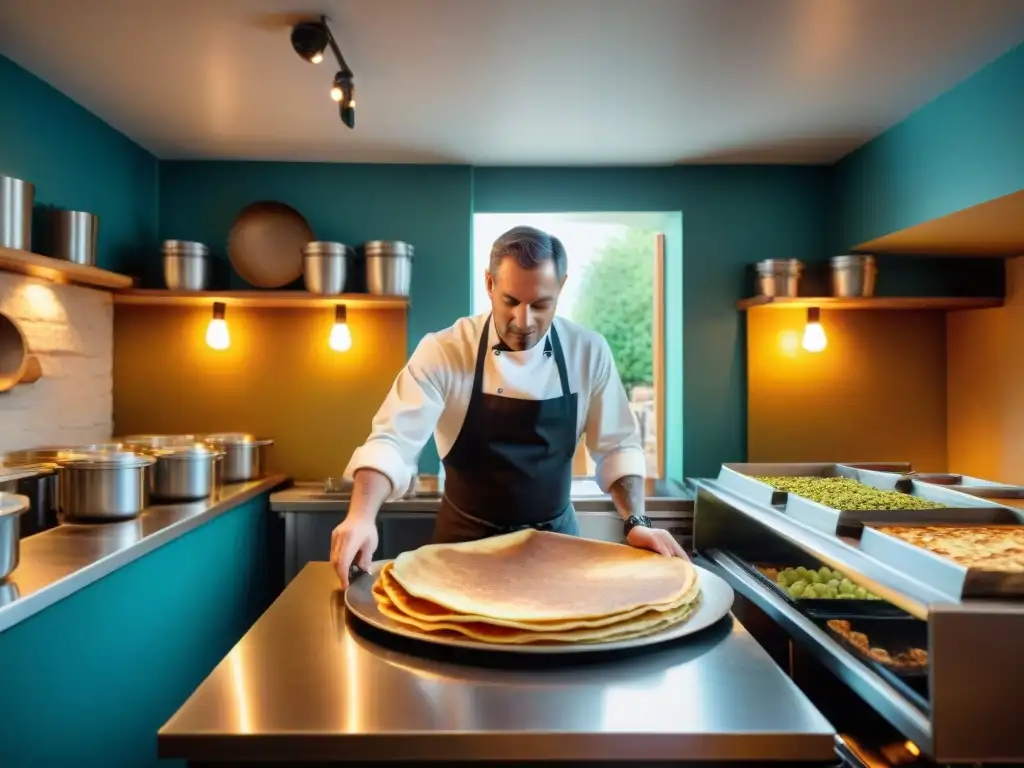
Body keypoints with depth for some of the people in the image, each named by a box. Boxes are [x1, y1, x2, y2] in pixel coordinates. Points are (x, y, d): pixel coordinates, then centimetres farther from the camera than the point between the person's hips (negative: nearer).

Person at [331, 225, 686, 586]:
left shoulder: (589, 352, -10)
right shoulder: (443, 352, -17)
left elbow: (616, 446, -3)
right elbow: (393, 441, -22)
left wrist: (636, 522, -15)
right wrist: (361, 517, -37)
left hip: (555, 535, 2)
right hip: (467, 539, -1)